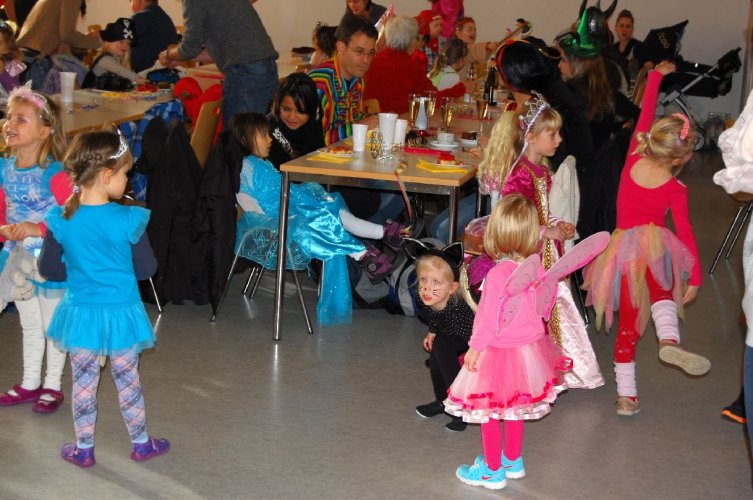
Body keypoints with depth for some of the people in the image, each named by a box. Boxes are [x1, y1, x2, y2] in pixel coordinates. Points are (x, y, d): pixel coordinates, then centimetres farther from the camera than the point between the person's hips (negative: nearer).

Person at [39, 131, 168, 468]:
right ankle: (141, 443, 30)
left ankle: (83, 450, 27)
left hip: (80, 313, 2)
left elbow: (48, 269, -2)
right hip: (120, 312, -2)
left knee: (83, 383, 15)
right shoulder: (128, 220, -19)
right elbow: (147, 268, -9)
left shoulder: (61, 221, -11)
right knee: (127, 380, 15)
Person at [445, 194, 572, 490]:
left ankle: (492, 471, 24)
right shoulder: (537, 267, -9)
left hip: (498, 353, -7)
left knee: (489, 413, 11)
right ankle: (513, 461, 41)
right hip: (529, 346, 7)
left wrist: (475, 348, -9)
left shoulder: (499, 274, -28)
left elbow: (489, 319, -22)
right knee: (515, 410, 25)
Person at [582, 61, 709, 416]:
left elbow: (644, 114, 13)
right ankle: (669, 340, -23)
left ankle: (626, 396, 17)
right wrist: (695, 277, -2)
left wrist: (656, 76, 24)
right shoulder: (675, 190, -6)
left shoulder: (633, 159, 2)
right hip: (652, 244, -5)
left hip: (621, 248, 5)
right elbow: (684, 231, -7)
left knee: (628, 324, 11)